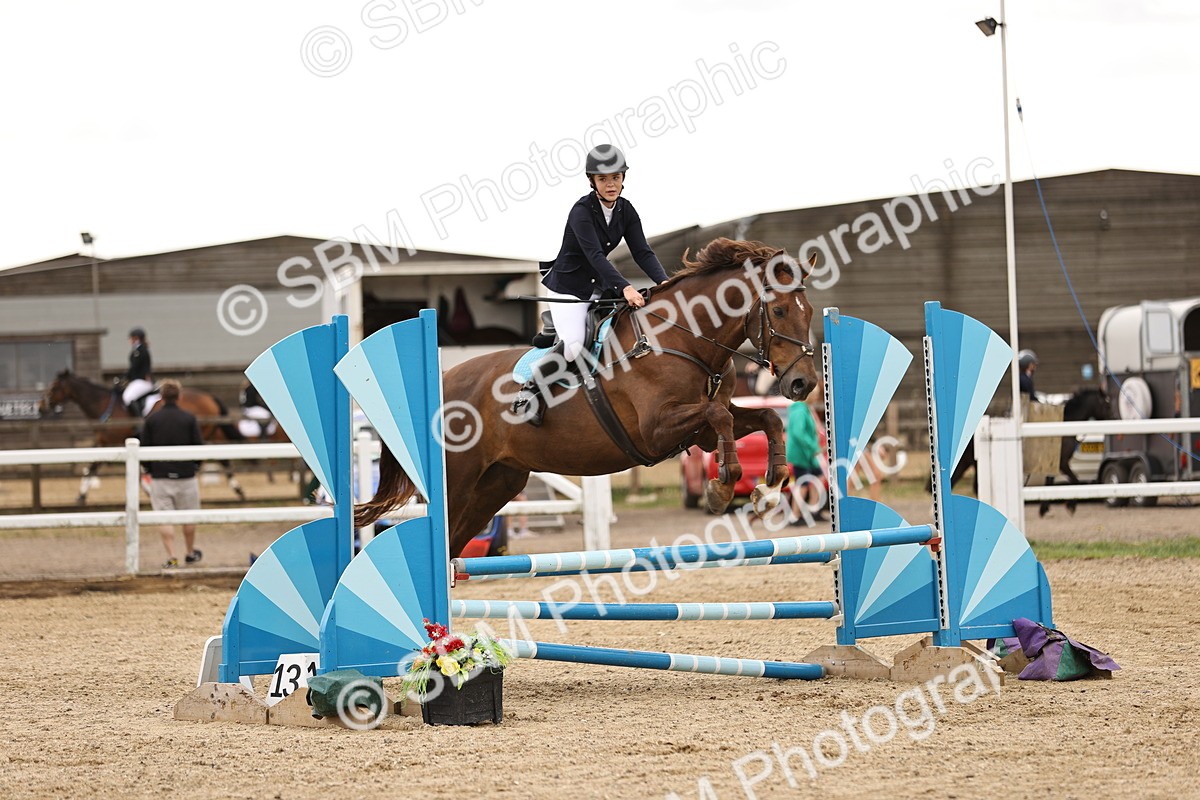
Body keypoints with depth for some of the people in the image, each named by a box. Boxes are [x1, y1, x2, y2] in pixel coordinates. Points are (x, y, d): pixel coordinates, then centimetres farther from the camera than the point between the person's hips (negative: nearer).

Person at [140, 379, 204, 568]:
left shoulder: (151, 420, -1)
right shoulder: (189, 419, -3)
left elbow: (143, 449, 0)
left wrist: (151, 468, 15)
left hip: (160, 475, 0)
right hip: (186, 475, 0)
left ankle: (171, 557, -8)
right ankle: (190, 553, 29)